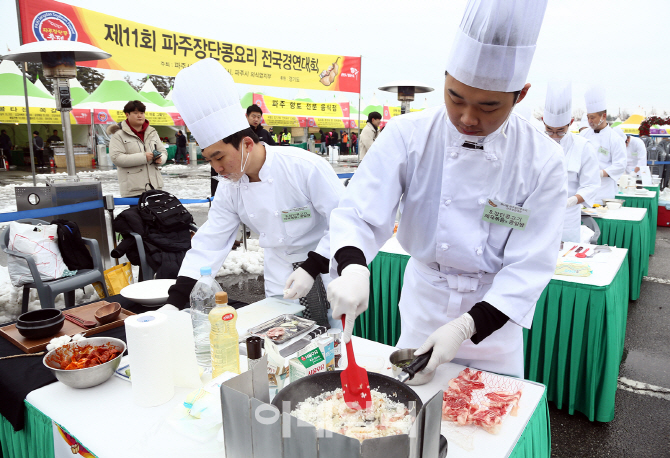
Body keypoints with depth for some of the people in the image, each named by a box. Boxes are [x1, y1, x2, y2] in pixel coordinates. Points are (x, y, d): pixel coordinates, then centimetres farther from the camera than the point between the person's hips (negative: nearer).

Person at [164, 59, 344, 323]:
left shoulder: (305, 167, -23)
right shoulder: (229, 188, -5)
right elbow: (209, 244, -2)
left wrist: (311, 268, -23)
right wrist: (176, 302, -8)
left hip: (325, 275, -4)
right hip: (279, 286, 5)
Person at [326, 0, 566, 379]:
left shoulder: (543, 160, -17)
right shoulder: (408, 136, -17)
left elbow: (529, 266, -16)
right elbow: (359, 213, -20)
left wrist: (466, 326, -26)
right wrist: (353, 267, -41)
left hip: (493, 315, 0)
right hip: (423, 302, 1)